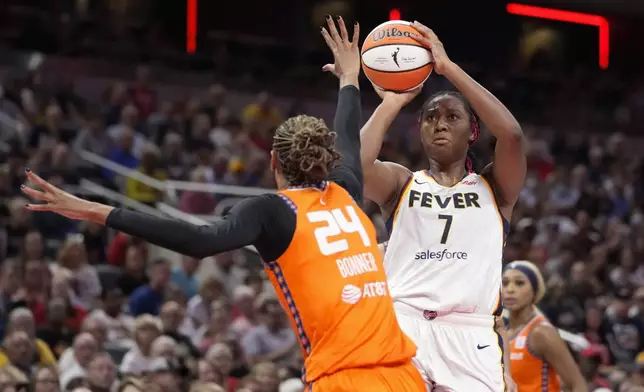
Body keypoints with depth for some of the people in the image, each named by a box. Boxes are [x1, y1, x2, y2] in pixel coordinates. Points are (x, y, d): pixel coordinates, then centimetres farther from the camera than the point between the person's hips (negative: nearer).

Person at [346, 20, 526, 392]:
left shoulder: (495, 188, 15)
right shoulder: (401, 183, 17)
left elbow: (512, 133, -7)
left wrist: (447, 66, -6)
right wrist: (392, 103, 2)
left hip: (470, 332, 0)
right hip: (401, 324, 0)